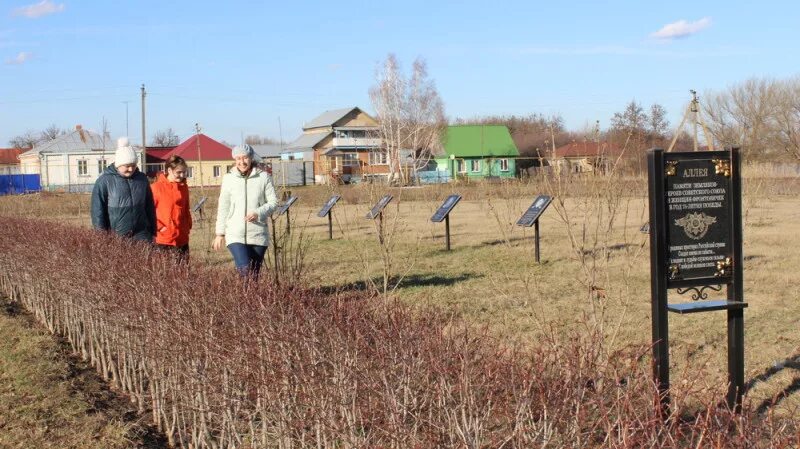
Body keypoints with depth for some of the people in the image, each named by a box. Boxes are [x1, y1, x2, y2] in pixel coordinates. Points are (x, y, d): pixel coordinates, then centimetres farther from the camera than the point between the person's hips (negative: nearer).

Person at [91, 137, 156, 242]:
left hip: (141, 234, 3)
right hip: (116, 236, -3)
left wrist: (152, 230, 14)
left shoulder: (142, 179, 7)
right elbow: (97, 209, -4)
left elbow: (149, 206, 14)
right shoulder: (104, 181, -5)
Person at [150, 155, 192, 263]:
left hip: (182, 239, 5)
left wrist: (188, 225, 12)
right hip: (164, 240, -5)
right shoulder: (157, 187, -9)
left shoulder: (184, 187, 9)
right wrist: (159, 227, -13)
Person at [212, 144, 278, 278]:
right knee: (245, 271, -19)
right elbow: (223, 208, 8)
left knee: (254, 273, 6)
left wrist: (258, 213, -17)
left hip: (258, 235, 1)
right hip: (235, 235, -1)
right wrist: (220, 233, 9)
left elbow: (273, 201, 2)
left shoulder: (263, 177, 0)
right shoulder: (228, 179, 3)